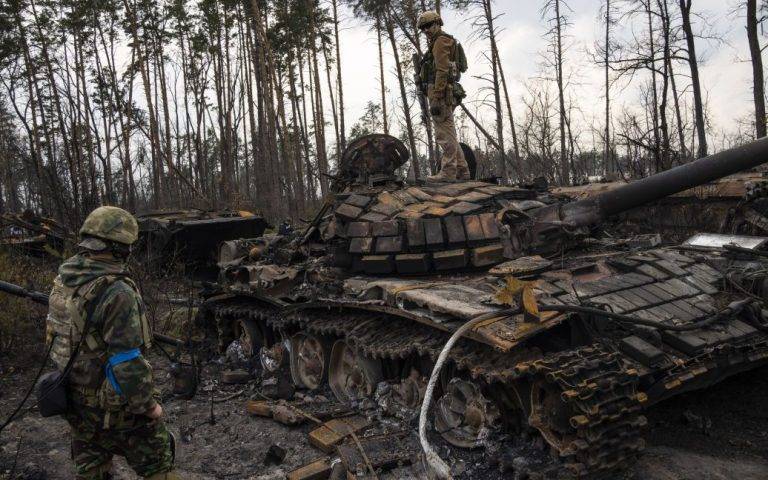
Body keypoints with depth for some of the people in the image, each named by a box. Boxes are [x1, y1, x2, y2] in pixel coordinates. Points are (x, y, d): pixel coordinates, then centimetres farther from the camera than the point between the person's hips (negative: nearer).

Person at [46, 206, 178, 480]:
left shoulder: (63, 281, 0)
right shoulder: (116, 292, -26)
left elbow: (60, 334, 11)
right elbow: (127, 362, -27)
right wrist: (148, 405, -15)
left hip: (76, 403, 8)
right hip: (113, 407, -8)